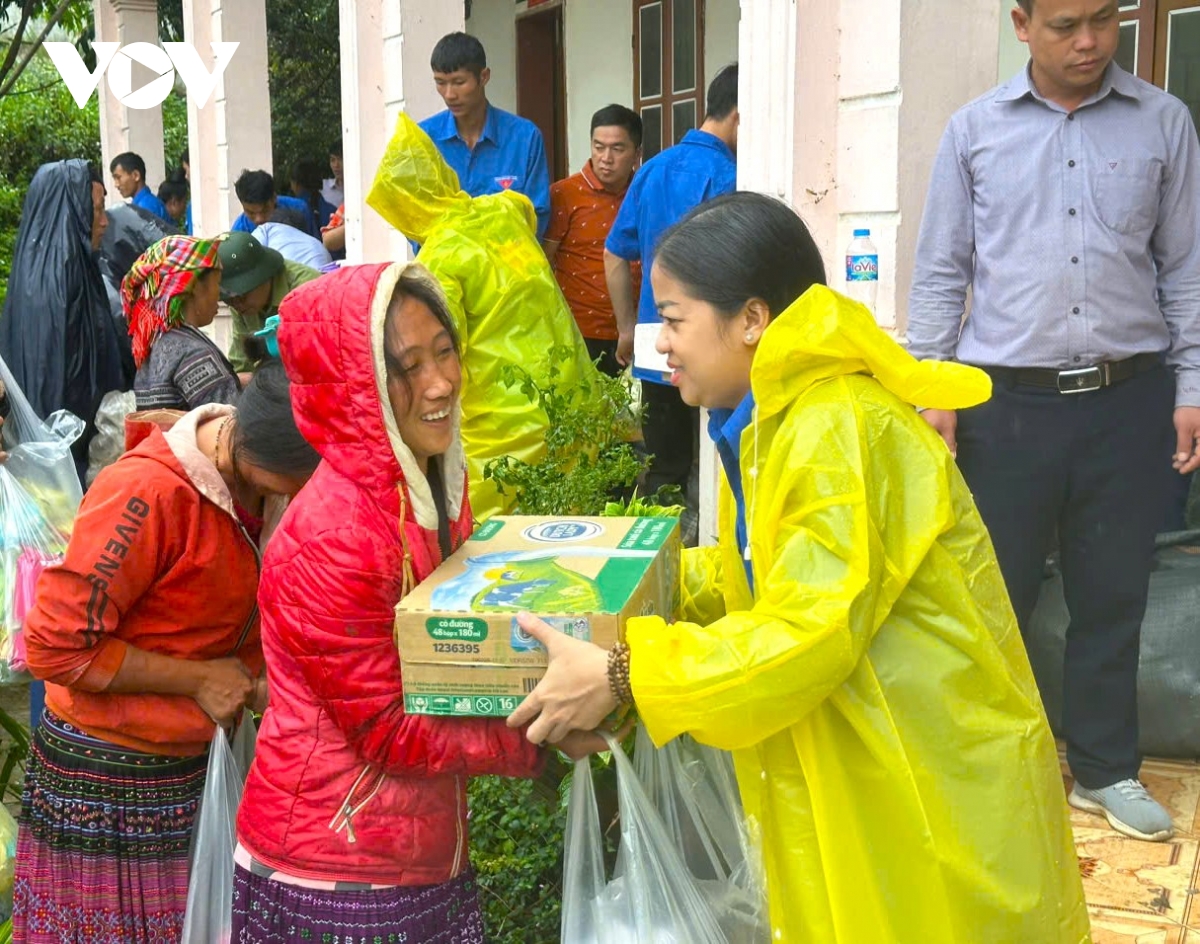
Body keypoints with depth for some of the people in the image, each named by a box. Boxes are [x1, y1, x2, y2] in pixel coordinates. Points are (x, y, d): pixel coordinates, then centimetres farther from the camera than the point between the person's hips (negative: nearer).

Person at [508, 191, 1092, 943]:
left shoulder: (841, 433, -24)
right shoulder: (780, 421, 7)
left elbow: (808, 632, -28)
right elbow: (760, 575, 14)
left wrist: (621, 676, -27)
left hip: (932, 789, -9)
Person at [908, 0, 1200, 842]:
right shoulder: (976, 130, 2)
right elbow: (941, 270, 4)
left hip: (1128, 400, 1)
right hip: (1008, 401, -1)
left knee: (1113, 594, 11)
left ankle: (1106, 768, 27)